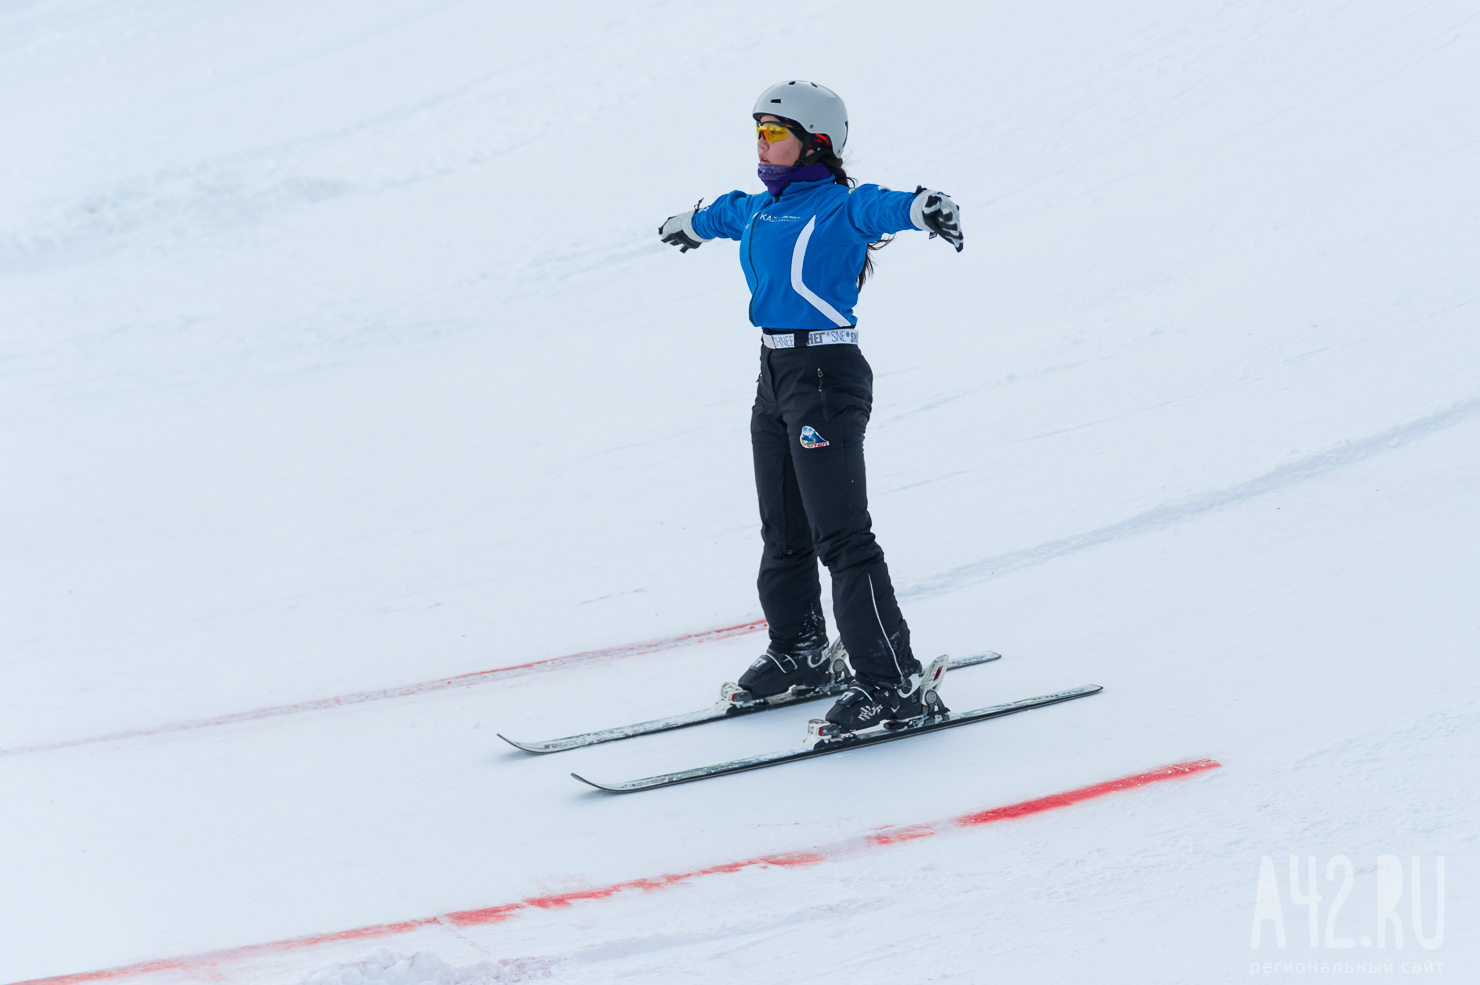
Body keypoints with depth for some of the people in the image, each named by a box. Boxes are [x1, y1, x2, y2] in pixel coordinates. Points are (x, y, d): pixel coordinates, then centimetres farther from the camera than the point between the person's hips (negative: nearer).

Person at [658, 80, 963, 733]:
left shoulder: (838, 207, -11)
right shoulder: (761, 209, 15)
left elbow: (880, 208, -33)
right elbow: (727, 213, 39)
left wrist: (925, 207, -56)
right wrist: (691, 224, 60)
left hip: (827, 375, -9)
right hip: (776, 375, 9)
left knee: (841, 538, -12)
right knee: (783, 533, 18)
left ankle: (896, 683, -11)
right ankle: (800, 654, 35)